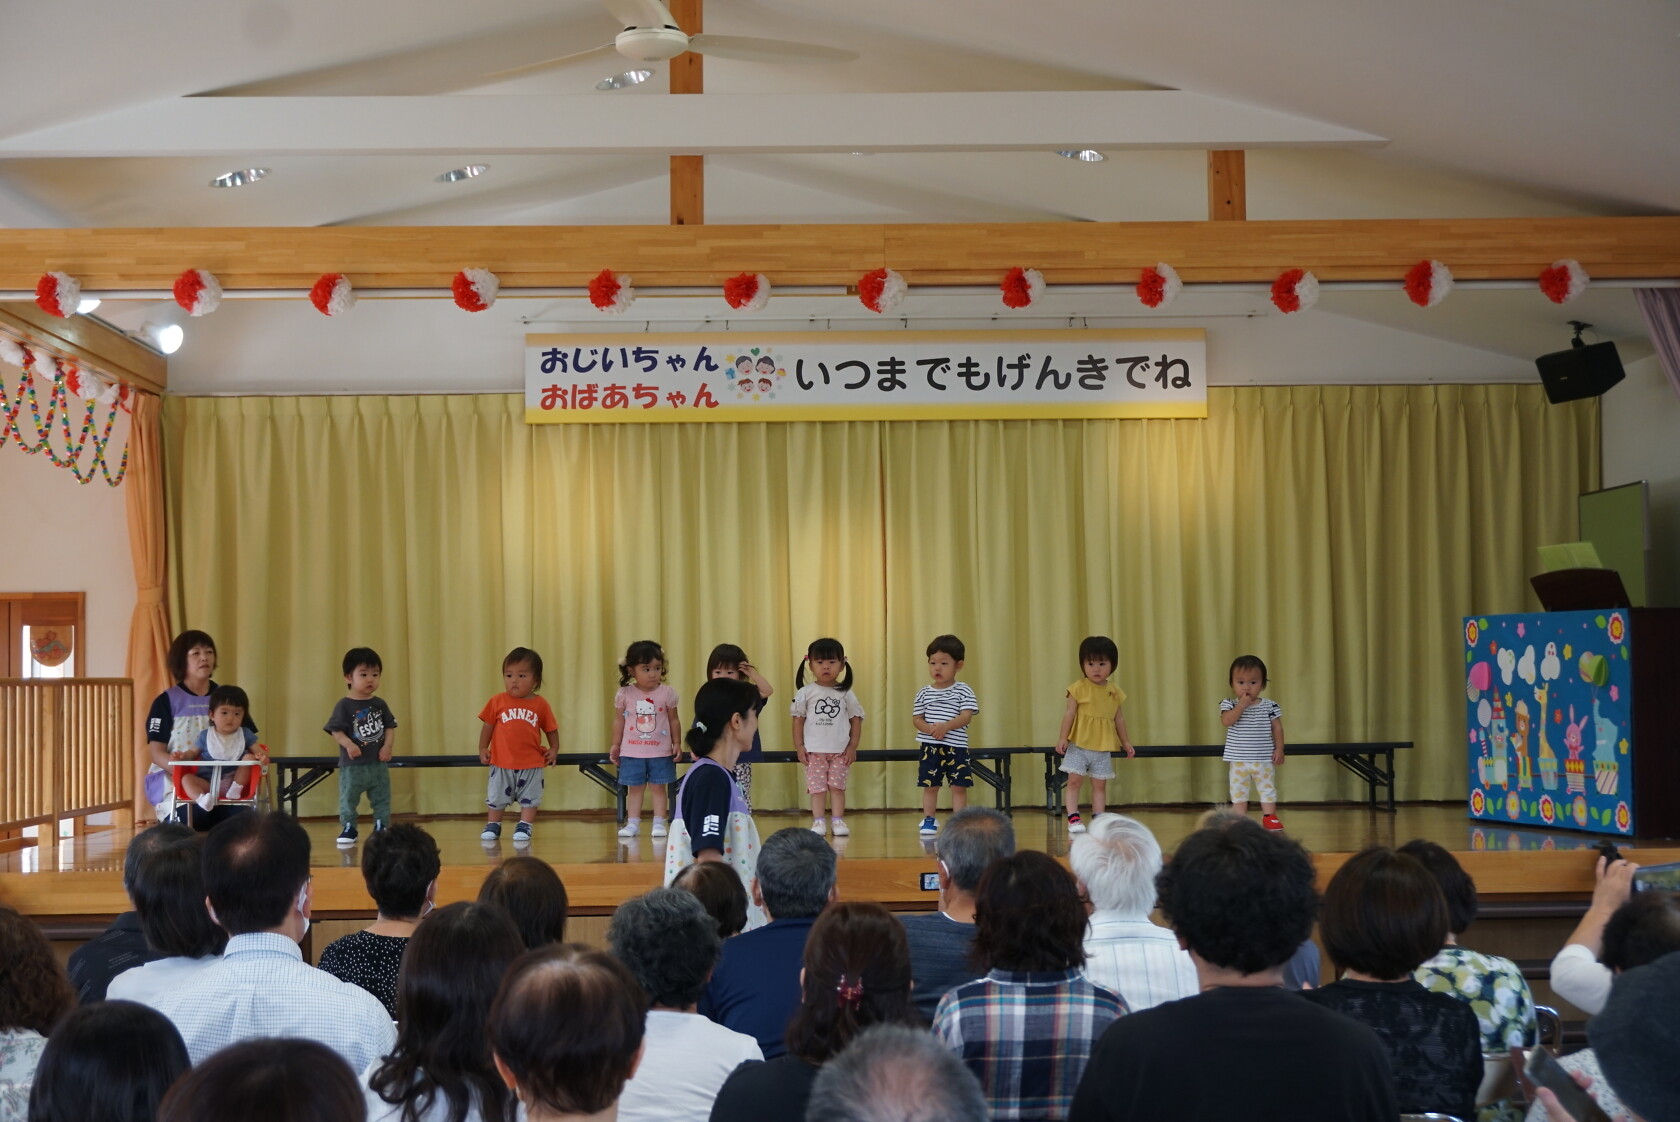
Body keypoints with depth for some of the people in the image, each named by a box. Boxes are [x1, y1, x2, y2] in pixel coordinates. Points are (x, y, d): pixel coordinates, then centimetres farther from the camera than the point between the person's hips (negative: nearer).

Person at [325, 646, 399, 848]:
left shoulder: (380, 704, 5)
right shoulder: (344, 705, -7)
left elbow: (390, 726, 6)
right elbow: (336, 730, -11)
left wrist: (388, 746, -8)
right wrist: (348, 745, -25)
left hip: (378, 763, 3)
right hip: (352, 765, -3)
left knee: (382, 799, 9)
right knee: (348, 798, 2)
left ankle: (381, 828, 19)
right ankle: (348, 828, 13)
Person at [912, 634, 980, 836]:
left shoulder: (963, 691, -1)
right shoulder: (924, 693, 6)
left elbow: (966, 717, -10)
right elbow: (916, 718, 5)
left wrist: (946, 726, -25)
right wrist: (928, 728, -16)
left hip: (956, 746, -2)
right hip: (930, 747, 2)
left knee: (959, 786, 1)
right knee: (929, 785, 6)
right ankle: (928, 821, 16)